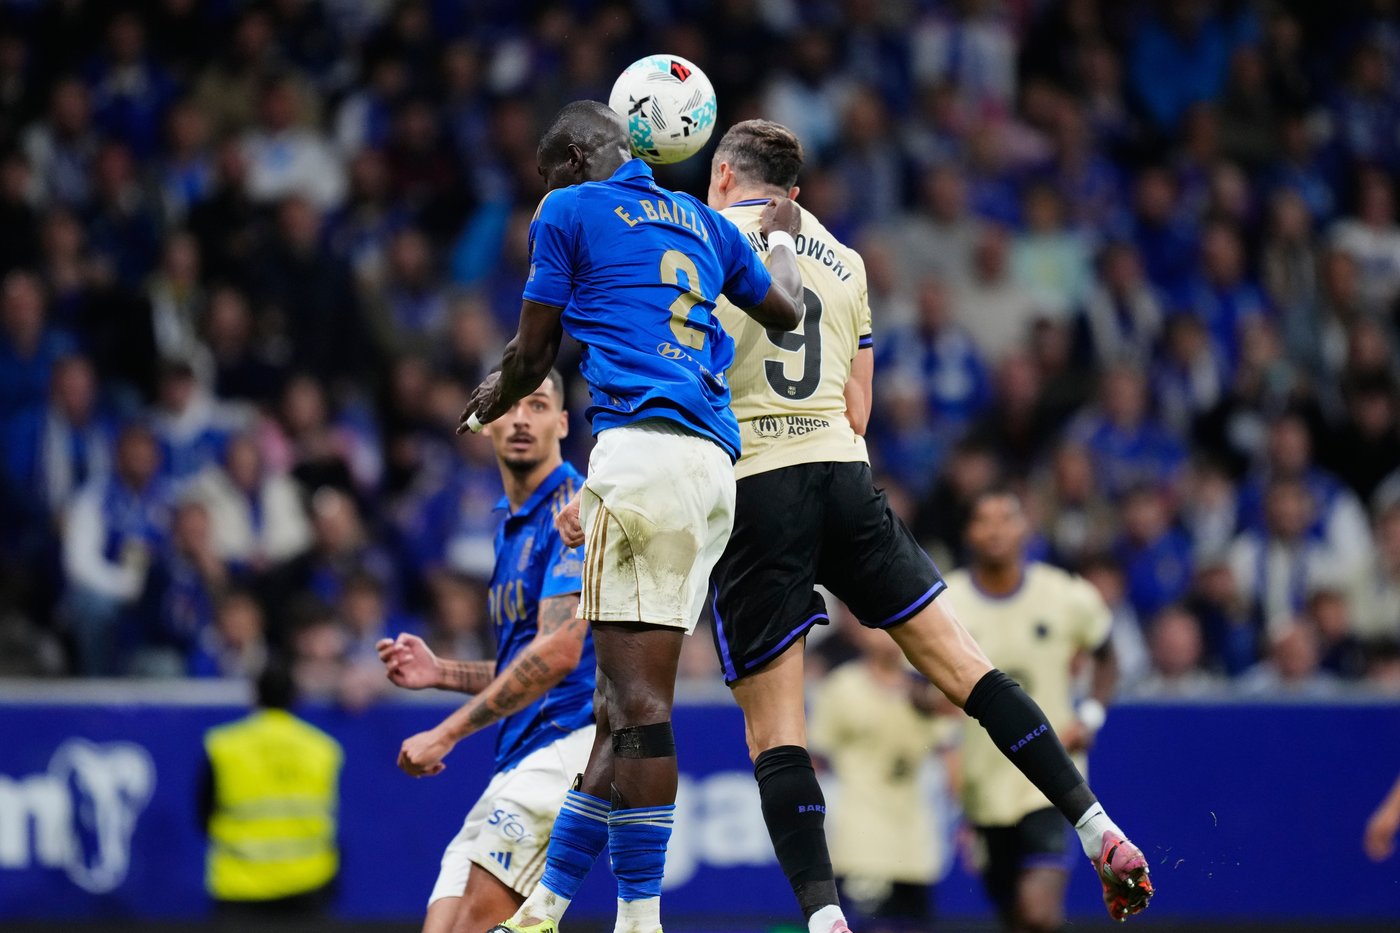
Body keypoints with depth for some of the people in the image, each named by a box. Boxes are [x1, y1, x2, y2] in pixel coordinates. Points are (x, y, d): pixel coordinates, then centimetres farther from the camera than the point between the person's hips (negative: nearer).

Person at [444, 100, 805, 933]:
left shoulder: (571, 211, 7)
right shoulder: (698, 221, 24)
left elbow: (532, 354, 10)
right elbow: (787, 311, 36)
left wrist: (493, 402, 32)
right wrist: (783, 239, 56)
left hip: (637, 449, -7)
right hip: (715, 465, 7)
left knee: (639, 704, -12)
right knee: (624, 703, 8)